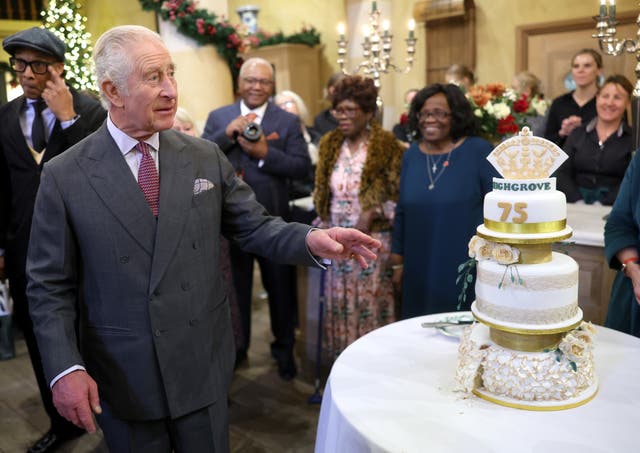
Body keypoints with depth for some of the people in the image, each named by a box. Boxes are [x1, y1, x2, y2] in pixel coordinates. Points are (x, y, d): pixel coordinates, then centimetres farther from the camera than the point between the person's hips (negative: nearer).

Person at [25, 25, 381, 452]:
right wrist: (65, 367, -16)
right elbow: (50, 286, -5)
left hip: (202, 364, 2)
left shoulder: (206, 156, 0)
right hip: (121, 376, -1)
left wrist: (311, 239, -18)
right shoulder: (64, 176, -7)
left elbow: (255, 225, 1)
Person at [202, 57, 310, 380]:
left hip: (273, 221, -1)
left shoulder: (288, 121, -2)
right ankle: (236, 347, 37)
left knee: (280, 289, 13)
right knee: (235, 288, 18)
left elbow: (302, 167, -10)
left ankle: (284, 350, 34)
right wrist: (228, 132, -19)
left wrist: (265, 152, -22)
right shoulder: (218, 117, 3)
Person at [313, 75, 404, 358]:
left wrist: (374, 213, -19)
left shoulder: (386, 146, -8)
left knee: (371, 306, 2)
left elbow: (400, 197, -7)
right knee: (340, 305, 10)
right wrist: (323, 223, 7)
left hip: (372, 241, -4)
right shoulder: (329, 144, 7)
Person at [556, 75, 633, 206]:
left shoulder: (633, 138, 6)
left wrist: (602, 203, -17)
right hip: (576, 204, 2)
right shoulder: (578, 133, 13)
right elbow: (563, 173, 5)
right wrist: (578, 201, -11)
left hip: (612, 206, -1)